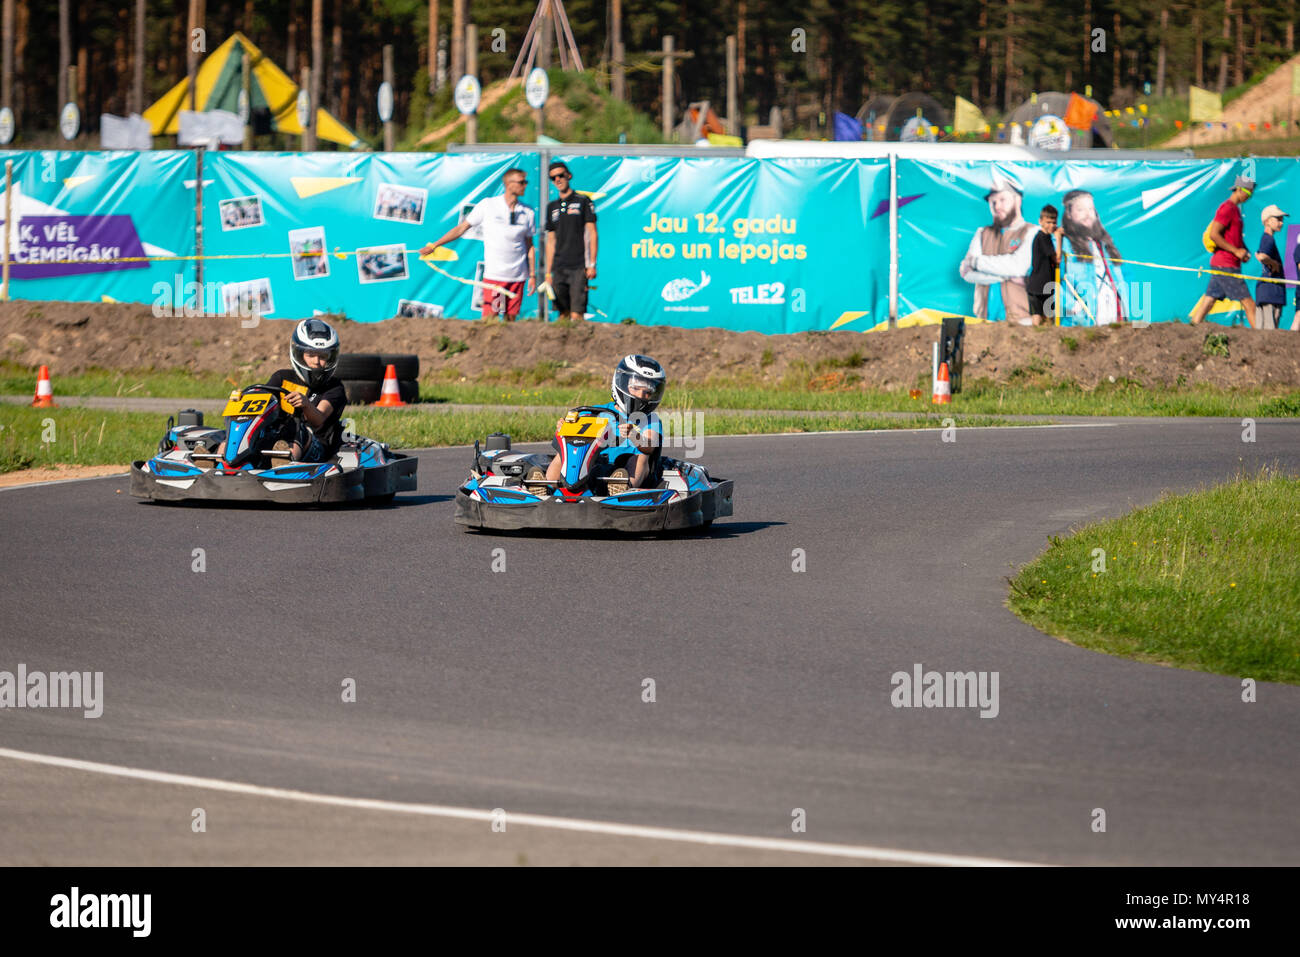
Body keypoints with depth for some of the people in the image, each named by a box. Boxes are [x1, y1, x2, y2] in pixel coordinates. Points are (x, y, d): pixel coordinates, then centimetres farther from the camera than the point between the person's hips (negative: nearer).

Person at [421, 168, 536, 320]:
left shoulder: (528, 213, 7)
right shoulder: (488, 205, -1)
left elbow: (529, 245, 14)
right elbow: (461, 228, 6)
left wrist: (532, 275, 11)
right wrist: (434, 245, 4)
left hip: (517, 276, 3)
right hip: (493, 274, -3)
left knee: (511, 318, 2)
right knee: (490, 317, -11)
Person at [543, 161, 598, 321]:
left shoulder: (583, 201, 3)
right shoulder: (552, 207, 16)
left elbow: (592, 234, -1)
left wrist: (592, 264, -9)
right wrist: (548, 272, 14)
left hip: (579, 267, -5)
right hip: (559, 269, 5)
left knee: (576, 315, -13)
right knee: (563, 314, 3)